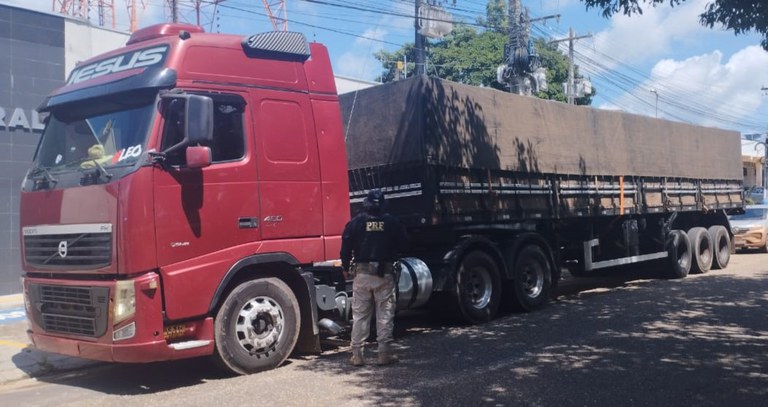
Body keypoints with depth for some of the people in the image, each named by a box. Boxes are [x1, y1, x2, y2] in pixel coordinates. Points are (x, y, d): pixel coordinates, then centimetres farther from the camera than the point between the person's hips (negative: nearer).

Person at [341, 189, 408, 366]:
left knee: (360, 315, 7)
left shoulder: (356, 222, 0)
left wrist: (346, 268, 10)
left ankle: (357, 354, 8)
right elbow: (403, 242, 3)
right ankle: (384, 353, 6)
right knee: (385, 315, 5)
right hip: (385, 274, -1)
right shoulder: (391, 222, 0)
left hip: (362, 273, 1)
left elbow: (346, 246, -2)